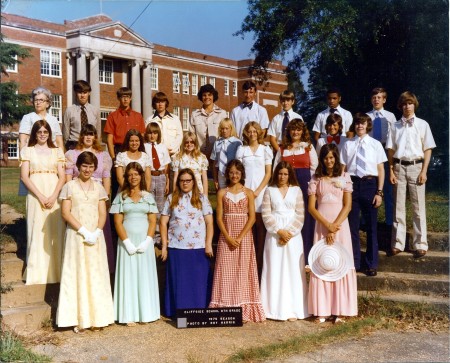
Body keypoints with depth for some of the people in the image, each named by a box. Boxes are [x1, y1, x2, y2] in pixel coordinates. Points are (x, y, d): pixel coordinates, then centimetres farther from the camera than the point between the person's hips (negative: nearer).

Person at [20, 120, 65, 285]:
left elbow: (62, 176, 6)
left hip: (55, 195, 1)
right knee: (37, 232, -2)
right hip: (36, 195, -1)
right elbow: (24, 176, -1)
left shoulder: (57, 151, 12)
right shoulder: (28, 151, 8)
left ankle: (55, 272, 8)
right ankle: (36, 273, 4)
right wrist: (40, 196, -11)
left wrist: (54, 196, -10)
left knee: (55, 232, 0)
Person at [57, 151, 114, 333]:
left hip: (95, 237, 3)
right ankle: (79, 319, 2)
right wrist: (84, 231, -13)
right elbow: (66, 213, -5)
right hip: (76, 236, -3)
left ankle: (96, 318, 10)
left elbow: (103, 214, 7)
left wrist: (96, 233, -10)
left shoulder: (98, 187, 11)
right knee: (77, 275, -2)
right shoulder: (69, 186, 2)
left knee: (96, 275, 3)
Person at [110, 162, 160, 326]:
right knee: (128, 276, 0)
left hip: (145, 241, 1)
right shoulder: (121, 197, 4)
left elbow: (153, 221, 4)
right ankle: (129, 315, 3)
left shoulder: (148, 197, 8)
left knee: (145, 276, 4)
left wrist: (147, 241, -10)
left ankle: (145, 313, 13)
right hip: (127, 241, -1)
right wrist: (127, 242, -12)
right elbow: (118, 222, -2)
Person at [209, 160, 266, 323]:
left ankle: (244, 311, 6)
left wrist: (240, 237, -12)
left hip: (244, 236, -1)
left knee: (242, 271, 0)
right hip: (226, 237, 1)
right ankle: (224, 309, 4)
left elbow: (252, 217, -2)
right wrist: (228, 237, -11)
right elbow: (219, 218, 1)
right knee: (225, 271, -1)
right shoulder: (222, 193, 6)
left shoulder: (248, 193, 4)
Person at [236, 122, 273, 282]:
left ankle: (260, 268, 0)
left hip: (260, 192, 0)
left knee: (260, 232, -4)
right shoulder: (241, 150, 11)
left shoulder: (265, 150, 9)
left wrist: (257, 191, -5)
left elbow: (268, 173, 6)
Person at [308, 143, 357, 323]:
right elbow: (311, 207, 1)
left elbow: (348, 205, -1)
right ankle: (322, 310, 3)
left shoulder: (344, 177, 5)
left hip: (340, 224, -1)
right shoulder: (316, 179, 7)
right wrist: (326, 225, -11)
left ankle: (340, 310, 2)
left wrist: (334, 226, -11)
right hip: (321, 225, 1)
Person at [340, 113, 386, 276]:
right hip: (352, 183, 1)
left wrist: (379, 192, -5)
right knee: (352, 225, 7)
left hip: (370, 184, -1)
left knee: (371, 226, 8)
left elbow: (381, 170, 1)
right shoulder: (348, 145, 3)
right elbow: (343, 169, 4)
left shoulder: (375, 144, 1)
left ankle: (371, 264, 20)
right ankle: (354, 262, 22)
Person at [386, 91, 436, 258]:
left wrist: (424, 171, -6)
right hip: (399, 167, 2)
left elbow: (428, 149, 2)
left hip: (416, 166, -1)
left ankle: (420, 244, 8)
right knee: (398, 207, 6)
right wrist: (391, 171, -1)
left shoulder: (422, 124, 3)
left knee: (418, 207, 1)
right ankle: (398, 243, 13)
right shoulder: (396, 126, 7)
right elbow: (391, 150, 7)